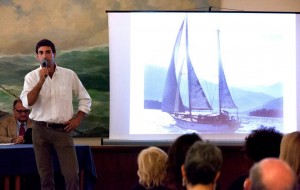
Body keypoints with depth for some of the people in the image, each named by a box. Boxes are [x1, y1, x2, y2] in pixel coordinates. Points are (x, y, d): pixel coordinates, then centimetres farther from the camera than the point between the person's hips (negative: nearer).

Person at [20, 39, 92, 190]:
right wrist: (41, 80, -20)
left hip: (62, 130, 0)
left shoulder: (69, 75, 3)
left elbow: (85, 99, 13)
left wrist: (78, 119, 2)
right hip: (40, 130, 0)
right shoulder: (31, 77, 0)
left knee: (72, 174, -8)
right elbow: (27, 103, -15)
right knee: (45, 175, 5)